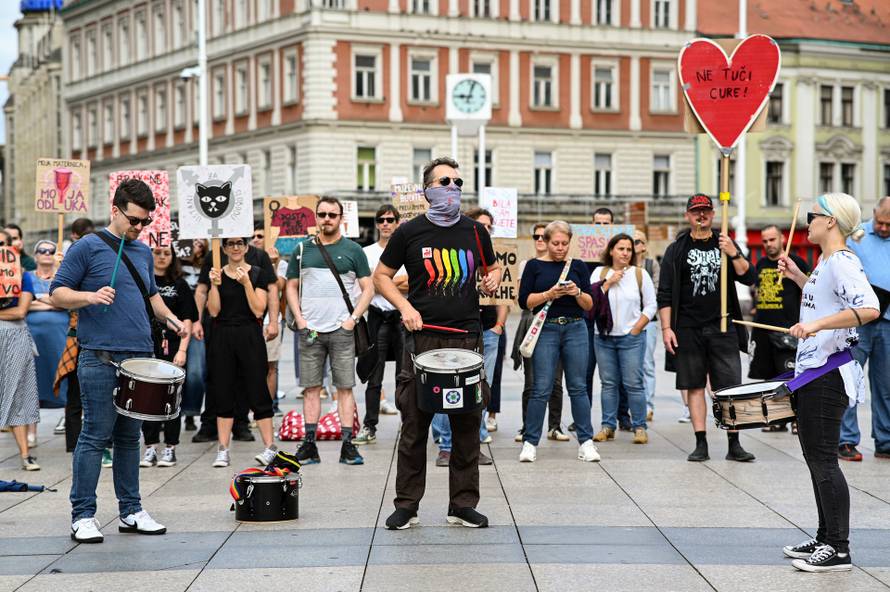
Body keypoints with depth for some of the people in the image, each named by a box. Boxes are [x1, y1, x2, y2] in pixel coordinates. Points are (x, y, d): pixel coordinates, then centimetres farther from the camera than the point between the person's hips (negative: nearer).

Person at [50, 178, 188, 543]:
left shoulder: (143, 252, 16)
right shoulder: (87, 248, -3)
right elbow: (57, 294, -4)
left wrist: (170, 318, 10)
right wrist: (90, 296, -22)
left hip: (140, 358, 6)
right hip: (100, 359, -6)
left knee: (129, 437, 11)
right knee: (96, 436, -5)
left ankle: (131, 511, 18)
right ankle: (83, 516, 2)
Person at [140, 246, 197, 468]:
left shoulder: (179, 284, 8)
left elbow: (187, 320, 3)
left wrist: (182, 350, -8)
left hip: (172, 348, 0)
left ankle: (170, 448, 9)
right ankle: (150, 447, 11)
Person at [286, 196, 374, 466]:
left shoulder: (352, 250, 5)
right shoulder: (303, 249, 10)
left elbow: (368, 288, 4)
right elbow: (291, 287, 14)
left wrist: (353, 318, -6)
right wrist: (299, 319, 1)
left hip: (342, 330, -2)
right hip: (310, 330, 2)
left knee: (345, 387, -2)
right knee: (311, 388, 3)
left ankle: (348, 446, 0)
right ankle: (309, 446, 7)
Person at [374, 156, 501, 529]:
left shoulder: (475, 232, 10)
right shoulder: (410, 232, 2)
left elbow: (493, 268, 25)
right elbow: (381, 276, 8)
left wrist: (493, 279, 1)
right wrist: (405, 307, -7)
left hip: (467, 338, 3)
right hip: (422, 339, -2)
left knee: (467, 423, 5)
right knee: (415, 424, 1)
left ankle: (463, 504, 14)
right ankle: (406, 505, 10)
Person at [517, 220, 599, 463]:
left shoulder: (578, 266, 10)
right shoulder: (535, 266, 5)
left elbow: (589, 305, 8)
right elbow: (525, 301, -2)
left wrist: (577, 293, -12)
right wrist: (549, 294, -16)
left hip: (575, 329, 2)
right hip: (545, 330, -2)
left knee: (578, 387, 4)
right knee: (541, 389, -3)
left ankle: (586, 442, 8)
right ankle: (530, 442, 5)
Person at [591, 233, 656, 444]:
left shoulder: (640, 274, 4)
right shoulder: (600, 273, 9)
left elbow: (651, 306, 3)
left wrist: (636, 329, -5)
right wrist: (608, 282, -9)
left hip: (631, 338, -2)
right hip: (604, 337, 2)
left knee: (634, 384, -6)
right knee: (608, 384, 6)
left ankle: (639, 427, 0)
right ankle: (608, 426, 12)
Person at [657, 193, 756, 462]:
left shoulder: (726, 244, 10)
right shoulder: (676, 250, 7)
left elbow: (748, 278, 2)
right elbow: (665, 294, 5)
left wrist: (734, 254, -14)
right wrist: (666, 328, -4)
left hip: (723, 328, 0)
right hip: (688, 330, 0)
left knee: (730, 387, -3)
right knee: (695, 386, 2)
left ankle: (734, 444, 2)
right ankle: (701, 444, 7)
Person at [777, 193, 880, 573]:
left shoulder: (842, 262, -16)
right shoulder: (827, 262, 14)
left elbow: (868, 308, -30)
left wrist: (817, 325, -35)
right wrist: (798, 278, 22)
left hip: (827, 374, -11)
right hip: (815, 371, 11)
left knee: (823, 459, -7)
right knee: (815, 456, 15)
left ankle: (838, 550, -1)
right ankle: (825, 539, 24)